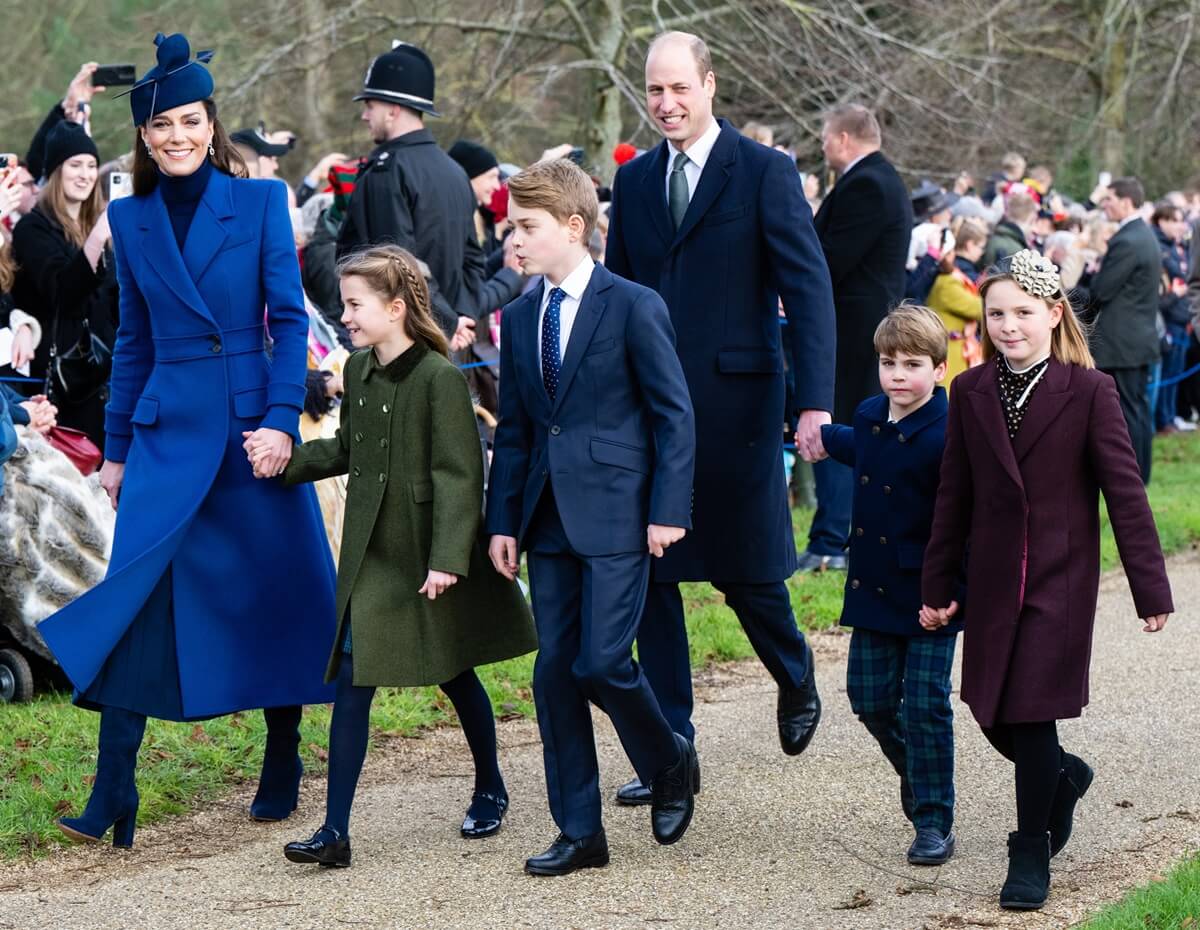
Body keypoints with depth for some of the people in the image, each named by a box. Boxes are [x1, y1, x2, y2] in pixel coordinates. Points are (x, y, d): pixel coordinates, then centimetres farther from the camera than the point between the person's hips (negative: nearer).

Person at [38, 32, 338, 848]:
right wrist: (116, 448, 13)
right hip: (167, 431, 2)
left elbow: (291, 319, -3)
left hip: (253, 421, -2)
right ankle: (113, 798, -6)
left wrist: (283, 419, -13)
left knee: (276, 594, 5)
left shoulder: (260, 201, 0)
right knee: (135, 598, -7)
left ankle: (283, 772, 22)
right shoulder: (131, 220, 8)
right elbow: (134, 341, 14)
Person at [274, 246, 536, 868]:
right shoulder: (357, 371, 5)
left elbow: (458, 473, -18)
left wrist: (448, 558, -22)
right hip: (373, 554, 5)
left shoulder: (439, 377, -17)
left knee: (454, 675, 11)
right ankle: (335, 831, -5)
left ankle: (490, 790, 36)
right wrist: (285, 460, 4)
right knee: (352, 680, -3)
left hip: (431, 556, -5)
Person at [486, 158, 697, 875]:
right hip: (550, 519, 6)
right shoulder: (520, 317, 12)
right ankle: (580, 832, 11)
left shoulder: (634, 306, -6)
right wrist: (503, 520, 9)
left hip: (616, 517, -6)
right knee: (555, 671, 4)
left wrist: (669, 509, -11)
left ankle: (671, 764, 18)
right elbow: (514, 429, 15)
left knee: (602, 662, -11)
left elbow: (675, 414, -6)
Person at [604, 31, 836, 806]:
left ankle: (796, 681, 35)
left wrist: (816, 401, -20)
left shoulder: (765, 173, -5)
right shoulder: (635, 181, 10)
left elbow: (808, 288, -10)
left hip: (734, 402, -4)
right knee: (651, 575, 3)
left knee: (746, 569, 4)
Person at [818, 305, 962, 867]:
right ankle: (914, 770, 35)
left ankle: (933, 821, 7)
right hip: (874, 588, 6)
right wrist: (824, 438, 44)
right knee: (870, 698, 8)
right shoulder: (869, 417, 5)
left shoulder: (946, 436, -17)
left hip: (930, 597, -6)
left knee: (925, 706, -3)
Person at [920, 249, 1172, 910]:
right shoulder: (970, 393, 4)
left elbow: (1124, 492, -6)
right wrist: (938, 585, 10)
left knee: (1033, 714, -7)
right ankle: (1062, 778, 38)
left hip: (1061, 582, -4)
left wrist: (1150, 588, -7)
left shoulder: (1089, 391, -7)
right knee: (994, 718, 7)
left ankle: (1031, 854, 8)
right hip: (993, 581, 4)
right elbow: (954, 496, 9)